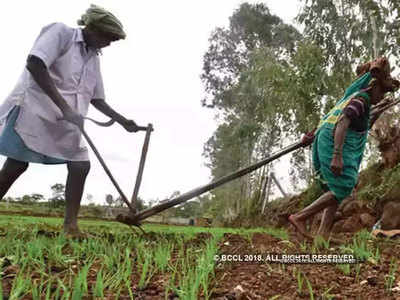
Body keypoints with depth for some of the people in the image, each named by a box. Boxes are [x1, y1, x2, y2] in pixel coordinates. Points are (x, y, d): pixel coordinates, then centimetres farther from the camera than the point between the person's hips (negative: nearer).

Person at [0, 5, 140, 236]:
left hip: (66, 122, 7)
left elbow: (98, 99, 23)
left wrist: (123, 121, 15)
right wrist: (64, 107, -27)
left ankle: (71, 226, -1)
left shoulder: (94, 59, 16)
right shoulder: (61, 32, -5)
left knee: (81, 165, -4)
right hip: (34, 108, -7)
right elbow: (34, 63, -21)